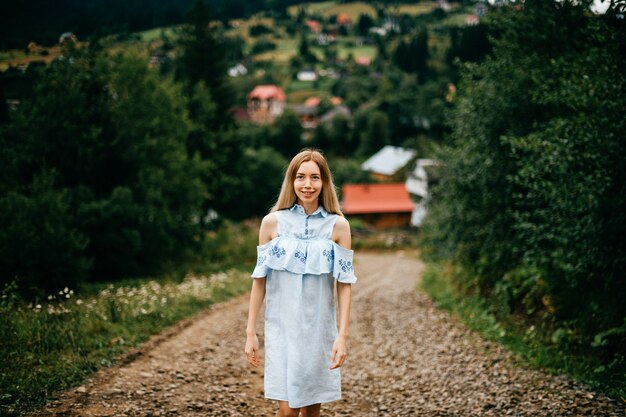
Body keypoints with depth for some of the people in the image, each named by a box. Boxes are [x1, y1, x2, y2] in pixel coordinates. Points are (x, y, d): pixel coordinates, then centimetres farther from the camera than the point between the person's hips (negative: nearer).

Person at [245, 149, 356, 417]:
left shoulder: (338, 226, -1)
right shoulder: (272, 222, -1)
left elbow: (344, 283, -1)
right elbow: (260, 279, 2)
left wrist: (342, 335, -8)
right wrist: (251, 332, 1)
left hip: (320, 326, 1)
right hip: (282, 326, -1)